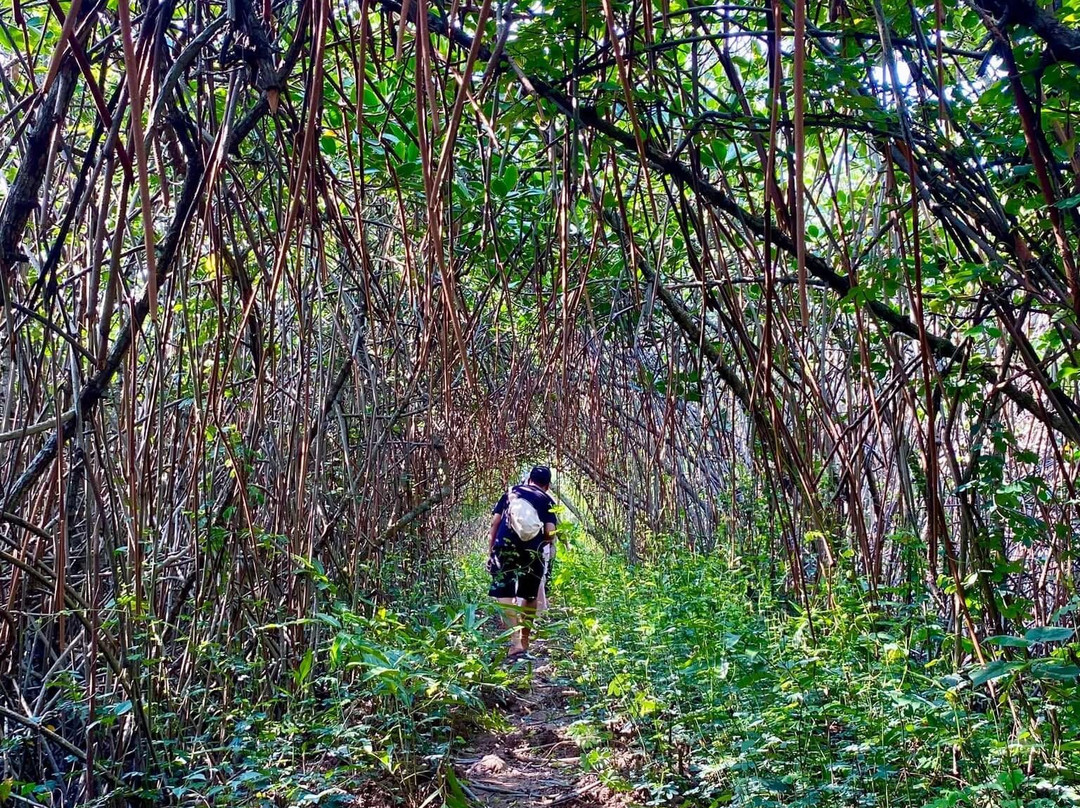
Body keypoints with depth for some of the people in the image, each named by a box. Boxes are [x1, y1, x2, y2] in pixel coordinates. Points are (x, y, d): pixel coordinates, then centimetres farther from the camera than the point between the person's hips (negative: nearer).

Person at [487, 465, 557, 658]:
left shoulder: (511, 492, 17)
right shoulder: (547, 501, 12)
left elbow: (495, 522, 8)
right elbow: (550, 533, 0)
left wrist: (490, 551, 12)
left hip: (505, 547, 0)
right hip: (532, 552, 0)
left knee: (504, 594, -4)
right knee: (530, 597, 17)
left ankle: (516, 643, -19)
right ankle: (524, 643, 25)